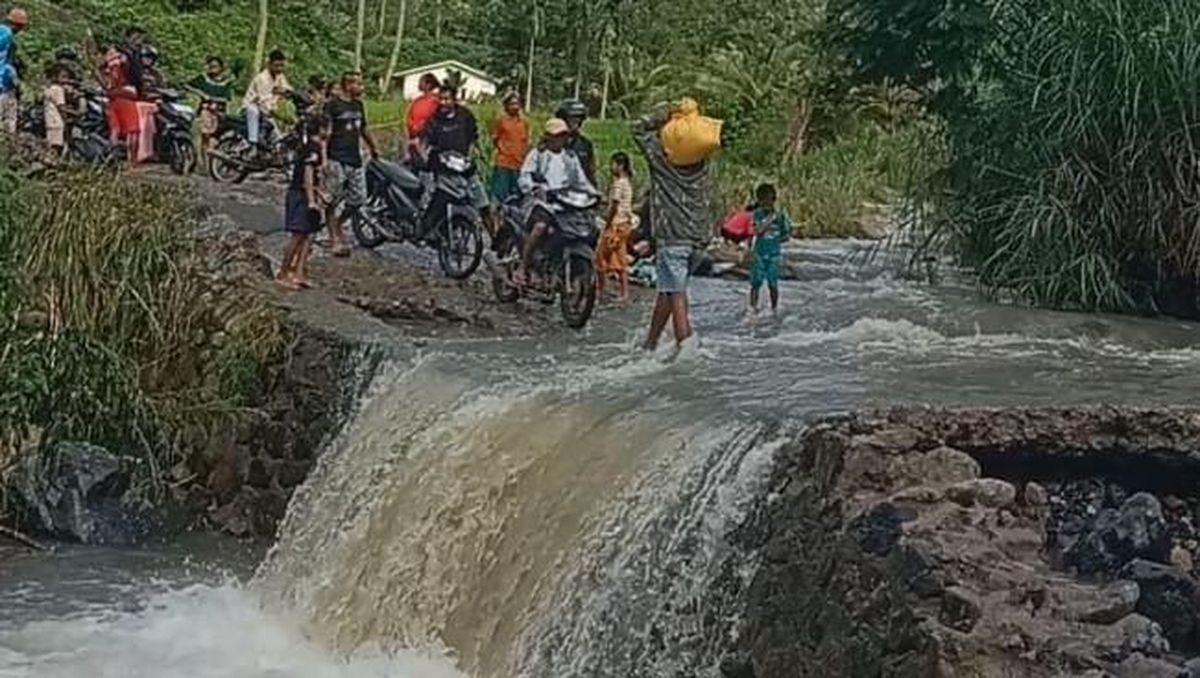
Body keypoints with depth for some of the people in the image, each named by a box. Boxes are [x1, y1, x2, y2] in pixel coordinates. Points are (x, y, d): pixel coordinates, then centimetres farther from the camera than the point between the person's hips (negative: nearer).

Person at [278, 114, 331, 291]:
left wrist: (320, 196, 27)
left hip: (305, 196, 10)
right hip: (300, 196, -10)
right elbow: (308, 176, -20)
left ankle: (299, 273, 2)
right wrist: (312, 200, -22)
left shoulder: (313, 147, 15)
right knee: (299, 235, -7)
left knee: (309, 236, 5)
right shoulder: (313, 149, -15)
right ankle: (283, 274, -2)